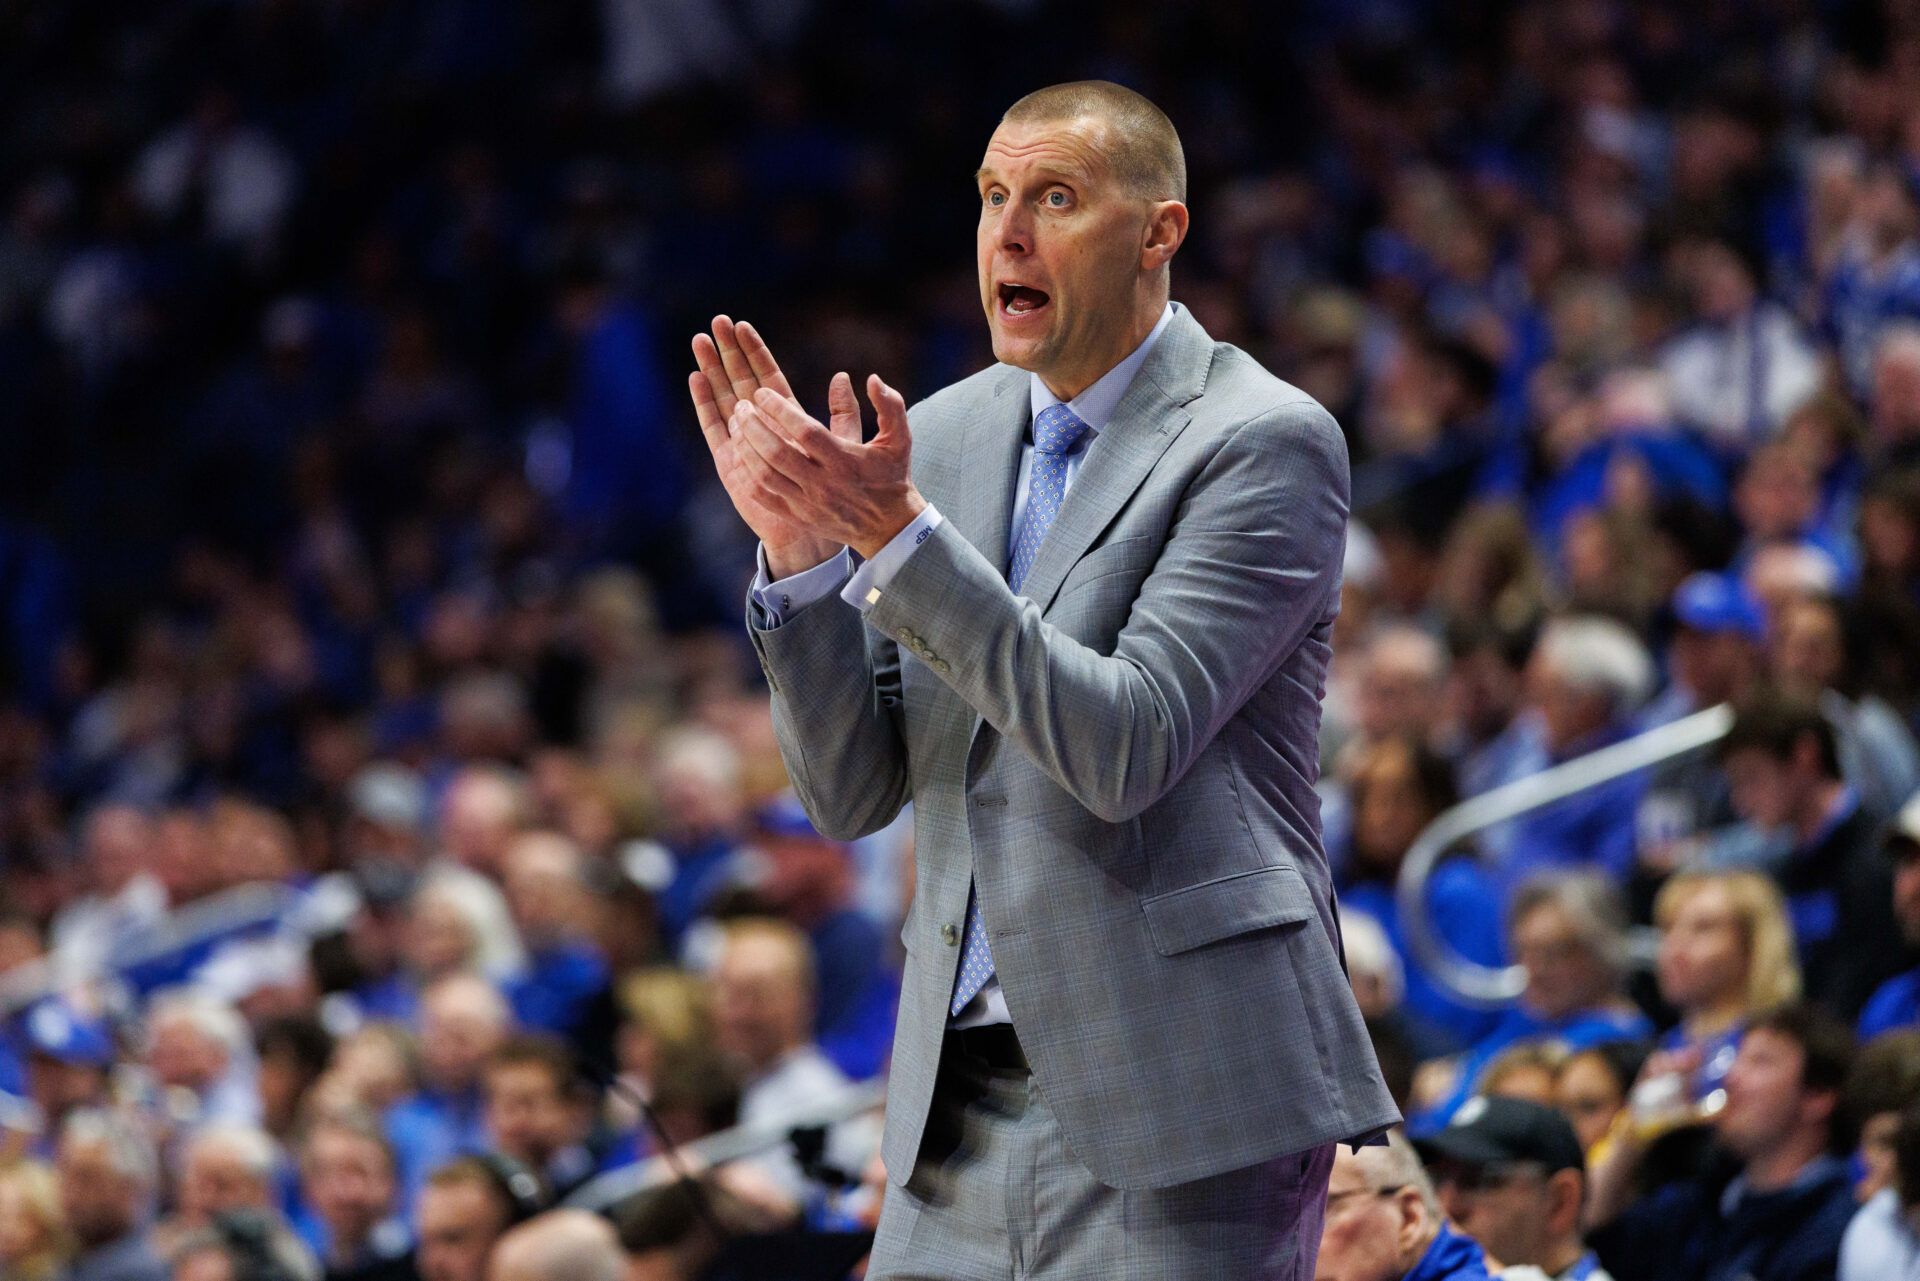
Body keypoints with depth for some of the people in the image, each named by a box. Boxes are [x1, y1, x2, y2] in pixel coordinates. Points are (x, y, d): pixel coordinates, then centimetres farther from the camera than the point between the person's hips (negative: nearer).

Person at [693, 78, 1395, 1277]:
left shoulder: (1267, 443, -6)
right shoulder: (941, 438, 12)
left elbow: (1125, 748, -18)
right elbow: (853, 793, 10)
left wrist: (898, 539, -20)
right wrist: (799, 546, -5)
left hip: (1181, 1103, -6)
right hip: (963, 1106, 6)